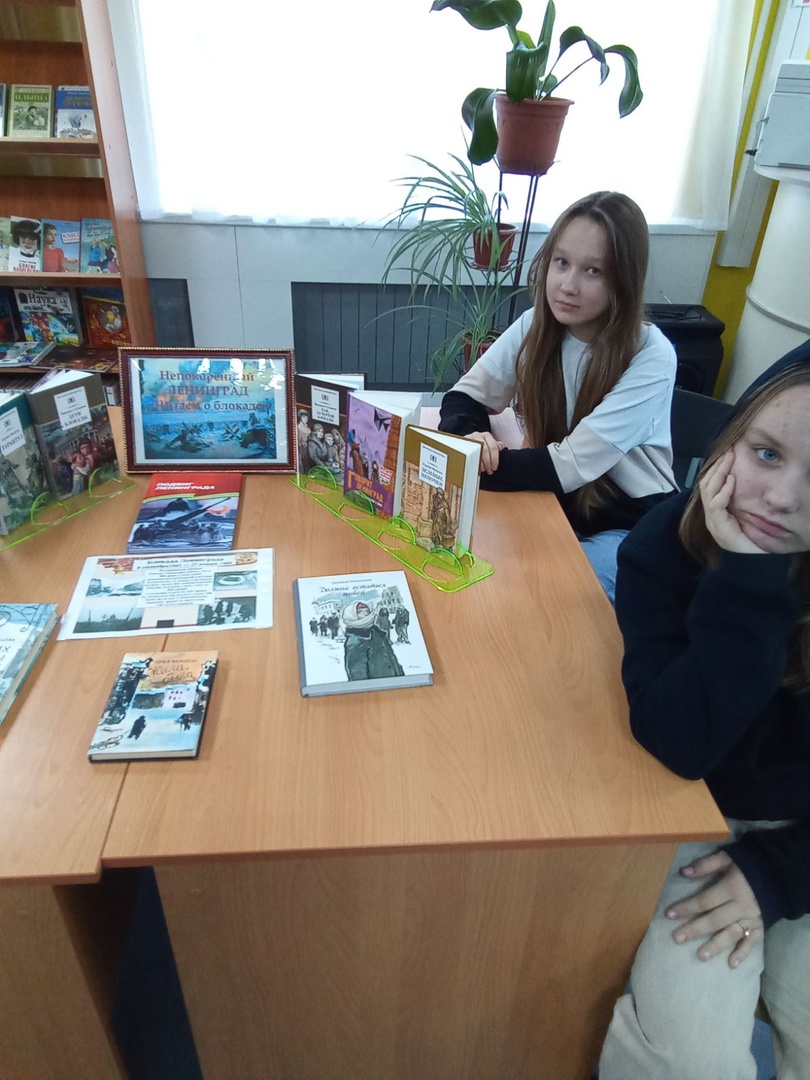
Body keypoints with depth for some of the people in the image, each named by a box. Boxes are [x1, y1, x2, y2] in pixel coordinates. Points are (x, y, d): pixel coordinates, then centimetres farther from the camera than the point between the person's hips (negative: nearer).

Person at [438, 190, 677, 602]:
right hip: (558, 507, 4)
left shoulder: (650, 358, -21)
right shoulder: (536, 325, -6)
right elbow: (464, 396, -3)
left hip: (629, 527, -4)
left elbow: (570, 465, -26)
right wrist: (469, 438, -26)